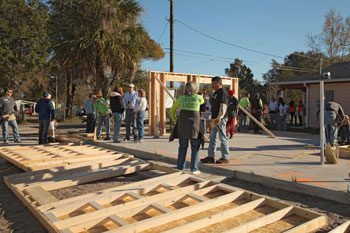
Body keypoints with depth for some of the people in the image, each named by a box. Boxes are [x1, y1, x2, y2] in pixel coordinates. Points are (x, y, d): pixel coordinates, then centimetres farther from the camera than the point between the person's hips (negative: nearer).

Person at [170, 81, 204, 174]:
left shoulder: (181, 98, 7)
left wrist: (176, 121, 18)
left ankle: (180, 167, 15)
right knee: (195, 147, 8)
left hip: (183, 123, 3)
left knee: (182, 146, 14)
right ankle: (194, 169, 4)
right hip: (194, 124, -3)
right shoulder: (199, 97, 0)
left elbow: (172, 111, 11)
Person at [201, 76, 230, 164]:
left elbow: (223, 107, -20)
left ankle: (225, 157, 7)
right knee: (212, 138, 10)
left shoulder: (223, 92, -12)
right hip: (215, 119, 10)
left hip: (220, 119, -10)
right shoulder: (215, 93, 18)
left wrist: (219, 118, -25)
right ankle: (210, 157, 15)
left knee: (223, 138, -2)